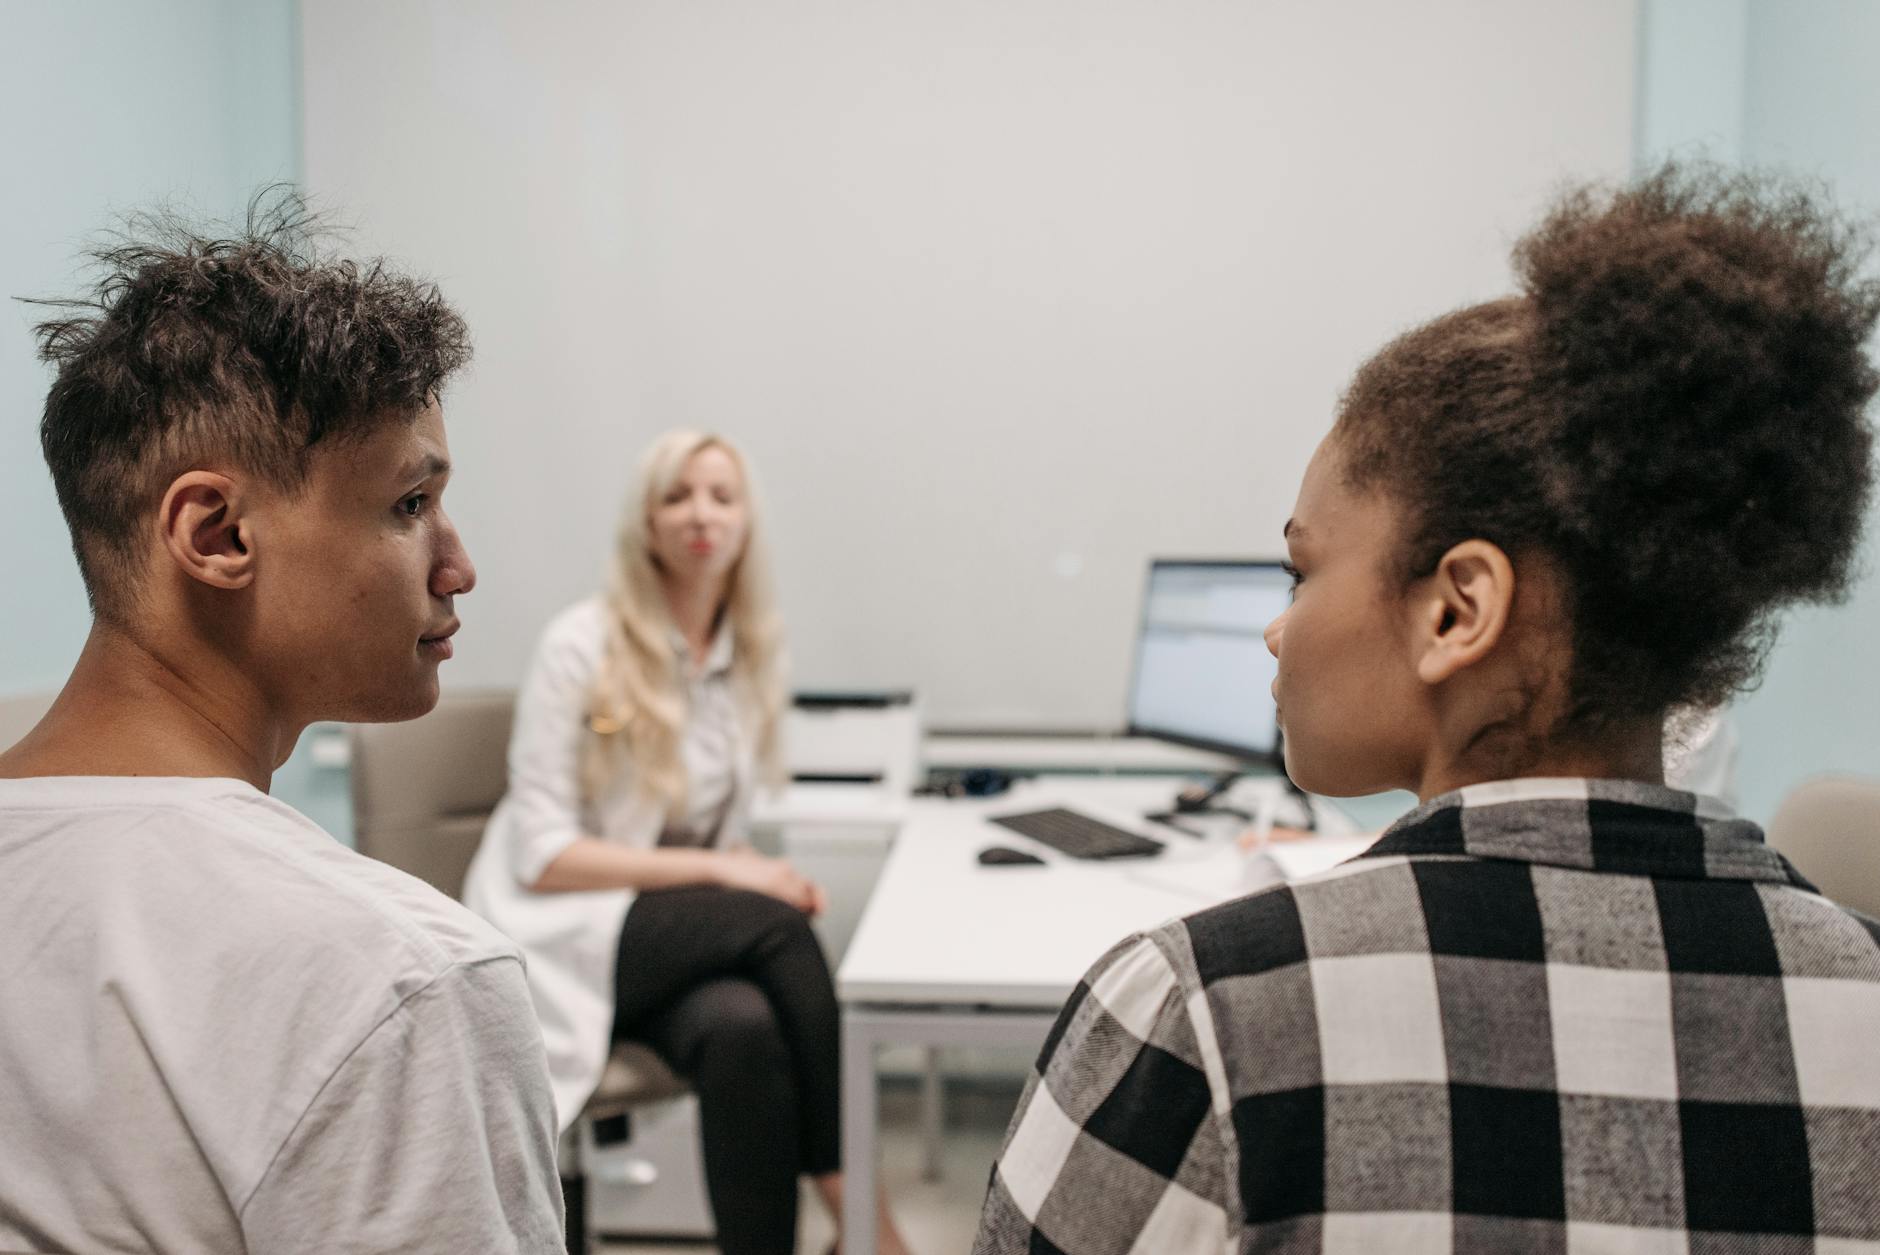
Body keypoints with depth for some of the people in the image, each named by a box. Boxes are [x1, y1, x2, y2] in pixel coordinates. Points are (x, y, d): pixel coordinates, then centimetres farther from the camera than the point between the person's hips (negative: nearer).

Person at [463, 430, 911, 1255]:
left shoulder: (752, 657, 6)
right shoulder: (582, 645, -10)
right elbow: (540, 857, -13)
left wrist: (761, 874, -9)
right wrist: (716, 870, -21)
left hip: (693, 932, 4)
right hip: (563, 937, -4)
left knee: (746, 1030, -34)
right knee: (775, 929, -31)